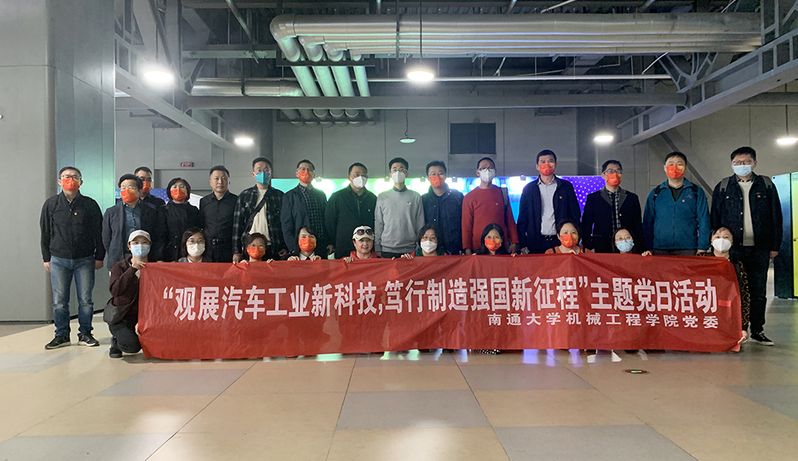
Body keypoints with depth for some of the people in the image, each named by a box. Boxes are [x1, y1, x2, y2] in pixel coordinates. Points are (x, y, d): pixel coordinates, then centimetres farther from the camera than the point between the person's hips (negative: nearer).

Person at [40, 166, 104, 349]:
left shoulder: (90, 204, 2)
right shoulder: (51, 204, 5)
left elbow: (99, 232, 5)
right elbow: (45, 233, 10)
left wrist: (99, 257, 2)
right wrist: (46, 258, 7)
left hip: (85, 260, -1)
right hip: (59, 260, 1)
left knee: (85, 300, 3)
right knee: (59, 301, 4)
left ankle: (85, 334, 14)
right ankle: (62, 335, 16)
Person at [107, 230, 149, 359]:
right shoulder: (120, 266, 2)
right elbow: (114, 291, -16)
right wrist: (132, 269, -21)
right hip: (122, 318, -2)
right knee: (132, 345, -27)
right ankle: (116, 341, 10)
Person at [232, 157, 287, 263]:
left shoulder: (279, 195, 11)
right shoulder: (244, 196, 13)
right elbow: (237, 223, 9)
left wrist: (286, 248, -1)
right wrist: (236, 251, 1)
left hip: (275, 250, 0)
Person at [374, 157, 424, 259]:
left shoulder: (416, 197, 8)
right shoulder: (382, 197, 10)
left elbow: (420, 225, 7)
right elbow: (378, 225, 9)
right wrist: (377, 249, 3)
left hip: (410, 250, 0)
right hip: (387, 250, 0)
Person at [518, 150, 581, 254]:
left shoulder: (566, 186, 9)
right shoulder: (528, 188, 9)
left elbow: (575, 215, 9)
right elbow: (522, 218, 8)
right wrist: (522, 244, -1)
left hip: (560, 242, 0)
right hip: (535, 244, 0)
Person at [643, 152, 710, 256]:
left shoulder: (696, 192, 8)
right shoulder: (655, 193, 10)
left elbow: (703, 221, 4)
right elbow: (648, 221, 9)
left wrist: (702, 248, -5)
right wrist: (648, 248, 2)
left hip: (688, 251, -1)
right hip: (659, 250, 1)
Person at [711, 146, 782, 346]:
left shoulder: (766, 185, 8)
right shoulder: (723, 187, 6)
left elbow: (776, 217, 8)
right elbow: (715, 219, 6)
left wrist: (775, 245, 4)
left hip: (759, 248, 1)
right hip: (732, 248, -1)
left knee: (758, 291, 6)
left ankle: (757, 331, 16)